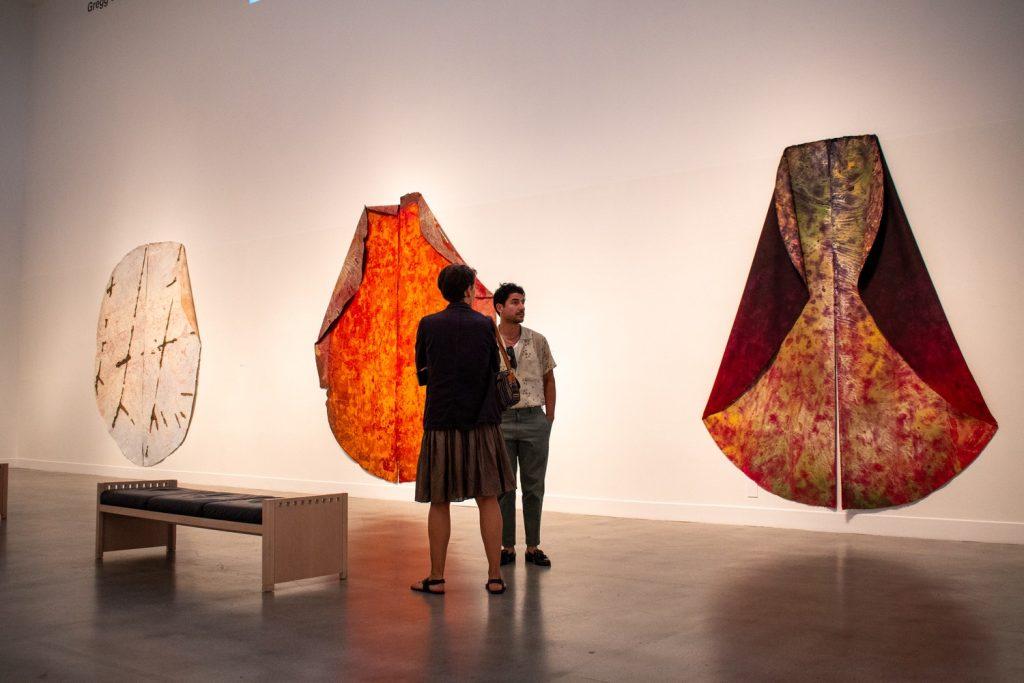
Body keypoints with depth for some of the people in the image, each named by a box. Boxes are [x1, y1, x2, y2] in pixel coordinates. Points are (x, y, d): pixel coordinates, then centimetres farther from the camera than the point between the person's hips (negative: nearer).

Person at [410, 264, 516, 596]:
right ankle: (494, 577, 7)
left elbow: (422, 372, 10)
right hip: (482, 423, 0)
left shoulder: (428, 325, -1)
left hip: (441, 423, 0)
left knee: (439, 503, 8)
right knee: (488, 500, 6)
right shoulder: (486, 325, -1)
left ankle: (436, 578, 12)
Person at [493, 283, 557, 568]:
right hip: (500, 420, -1)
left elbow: (548, 379, 11)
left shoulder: (537, 341, 4)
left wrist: (549, 418, 6)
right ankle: (507, 547, 15)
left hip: (534, 419, 1)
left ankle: (533, 547, 16)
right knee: (503, 486, 6)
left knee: (534, 486, 6)